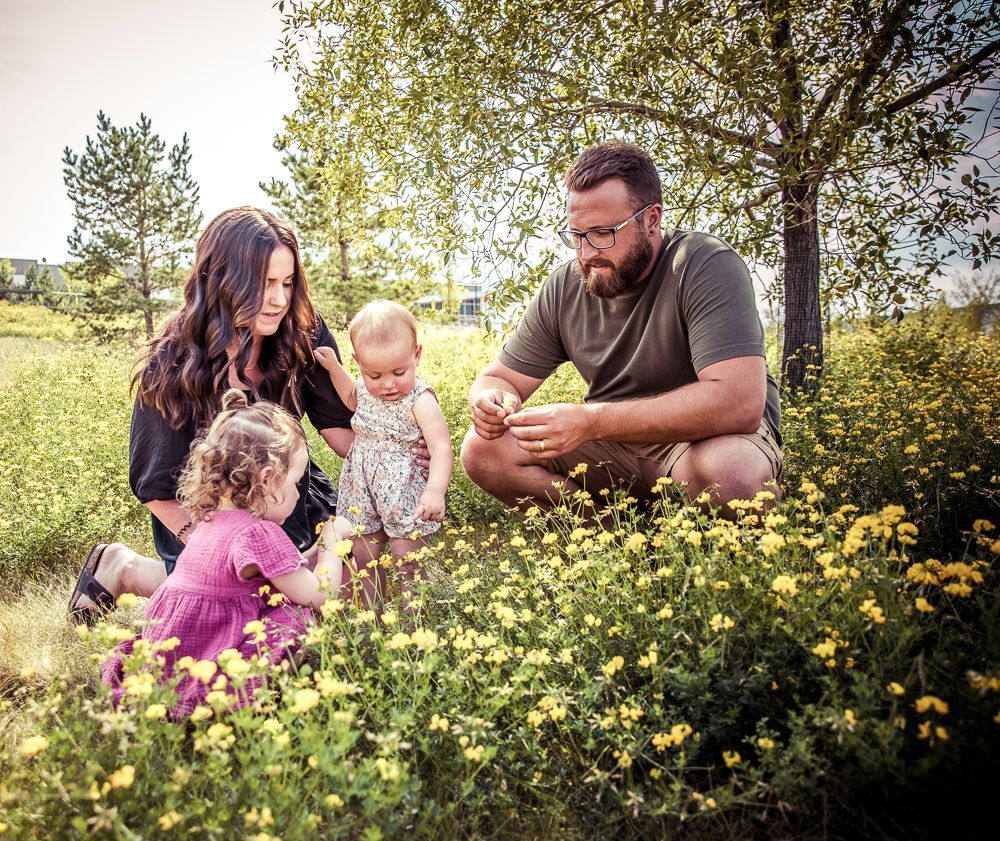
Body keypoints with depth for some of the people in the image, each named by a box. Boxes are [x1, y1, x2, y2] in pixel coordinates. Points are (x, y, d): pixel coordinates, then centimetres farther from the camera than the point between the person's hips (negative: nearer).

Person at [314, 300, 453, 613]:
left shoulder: (420, 400, -22)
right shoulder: (368, 388, -2)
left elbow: (441, 448, -29)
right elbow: (353, 399, 25)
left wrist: (436, 490, -44)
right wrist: (333, 367, 12)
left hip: (404, 492, -6)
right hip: (362, 489, 7)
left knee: (408, 563, 0)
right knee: (363, 557, 14)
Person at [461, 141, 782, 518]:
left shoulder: (706, 266, -21)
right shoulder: (563, 289, -4)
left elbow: (740, 401, -34)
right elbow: (499, 377, 5)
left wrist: (591, 420, -40)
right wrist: (491, 401, -23)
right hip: (614, 439, 5)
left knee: (726, 469, -40)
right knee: (483, 449, -13)